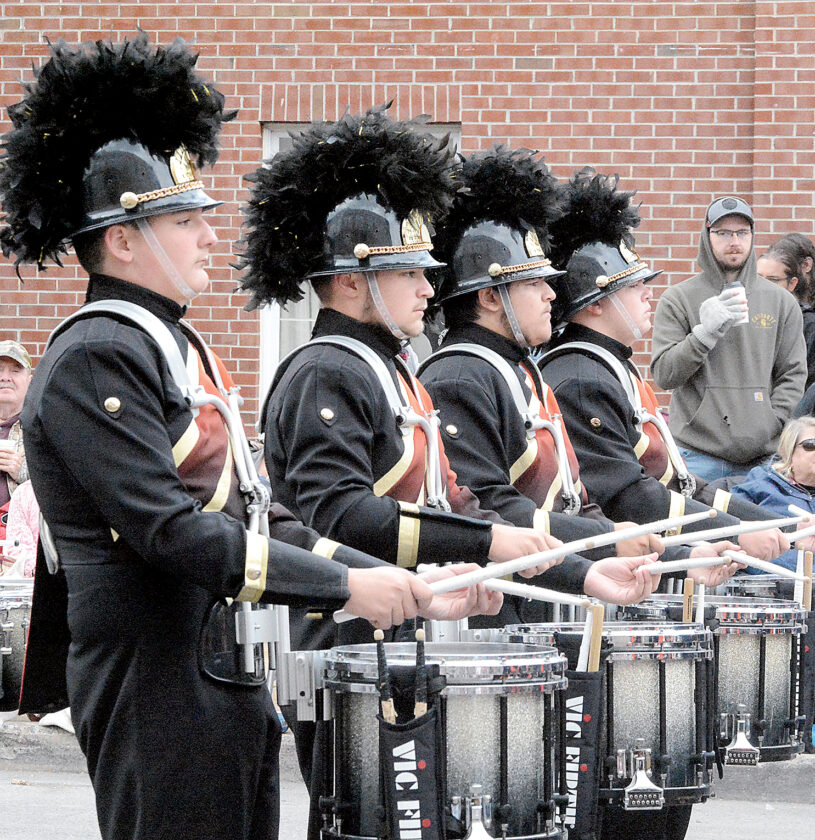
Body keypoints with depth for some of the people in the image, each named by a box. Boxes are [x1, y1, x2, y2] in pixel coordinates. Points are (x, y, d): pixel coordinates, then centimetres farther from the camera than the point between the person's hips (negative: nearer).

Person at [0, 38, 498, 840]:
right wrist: (346, 587, -20)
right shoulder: (94, 360, -14)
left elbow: (252, 516, 19)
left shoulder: (178, 349, 17)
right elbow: (169, 531, -22)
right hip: (158, 692, -10)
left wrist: (404, 587, 11)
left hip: (228, 677, 10)